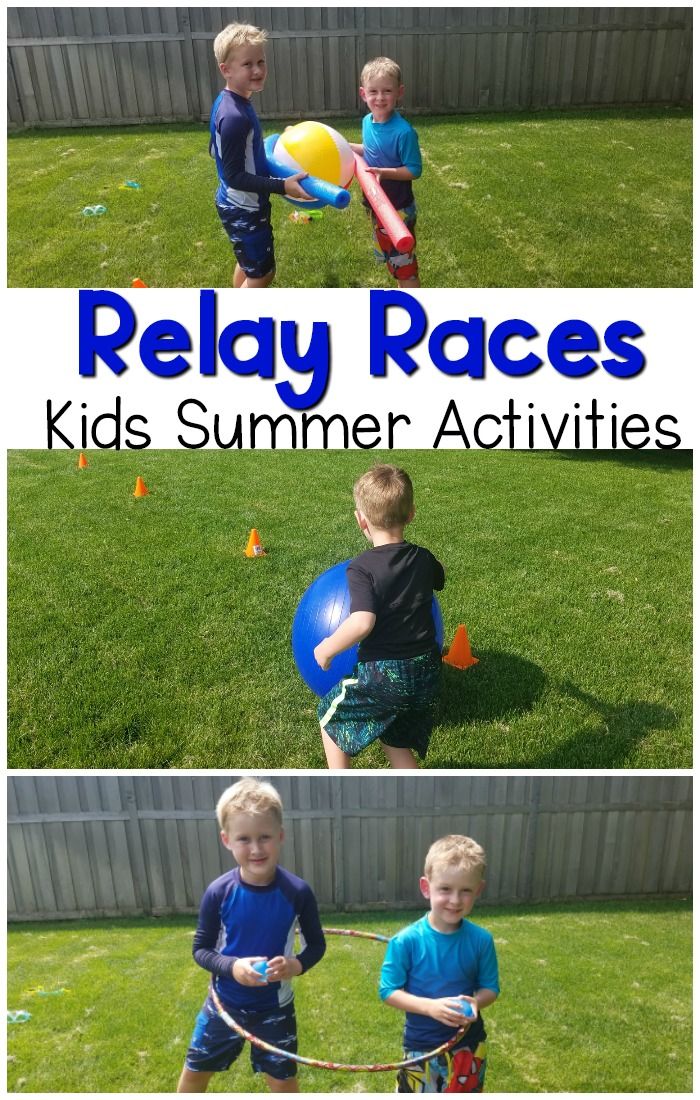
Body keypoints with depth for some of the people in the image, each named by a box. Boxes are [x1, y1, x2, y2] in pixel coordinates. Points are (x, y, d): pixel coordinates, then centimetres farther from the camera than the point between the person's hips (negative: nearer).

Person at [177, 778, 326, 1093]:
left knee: (283, 1080, 15)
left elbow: (316, 944, -6)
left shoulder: (297, 892, -20)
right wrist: (232, 967, -26)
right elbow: (200, 949, -8)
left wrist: (296, 965, -26)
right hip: (224, 1003, 1)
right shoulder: (218, 892, -19)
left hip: (275, 1008, -1)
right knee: (194, 1071, 19)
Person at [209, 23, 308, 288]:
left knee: (248, 263, 25)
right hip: (244, 208, -10)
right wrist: (282, 186, -28)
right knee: (262, 272, 2)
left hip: (237, 204, 10)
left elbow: (217, 150, 14)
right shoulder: (235, 116, -28)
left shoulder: (227, 102, 2)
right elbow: (235, 176, -27)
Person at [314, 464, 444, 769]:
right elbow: (438, 580, 26)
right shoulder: (424, 559, 2)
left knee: (331, 714, 21)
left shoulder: (362, 569, -17)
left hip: (381, 674, -5)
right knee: (396, 741, 25)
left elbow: (362, 622, -29)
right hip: (426, 673, 6)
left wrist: (327, 649, -14)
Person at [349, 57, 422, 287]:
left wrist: (384, 172, -31)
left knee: (403, 260, 1)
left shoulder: (403, 131, -24)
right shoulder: (367, 122, -1)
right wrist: (348, 147, 6)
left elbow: (414, 170, -21)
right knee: (388, 254, 23)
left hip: (398, 208, -8)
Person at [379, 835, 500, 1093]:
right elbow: (388, 991, -14)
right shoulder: (407, 941, -19)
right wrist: (430, 1006, -28)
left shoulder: (481, 940, -12)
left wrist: (476, 1002, -23)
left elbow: (490, 988, -1)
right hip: (421, 1045, -2)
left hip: (468, 1044, 2)